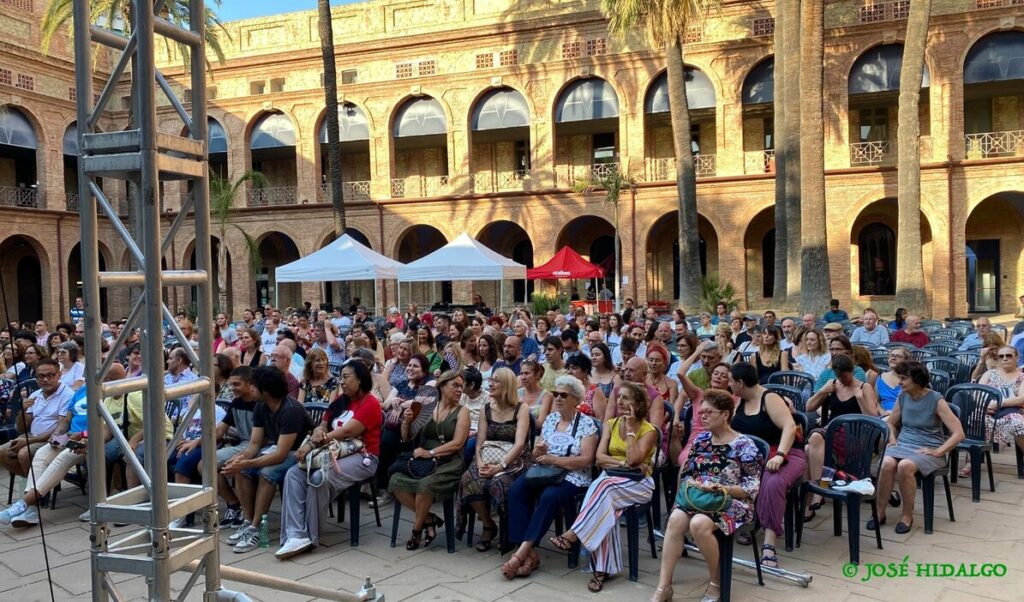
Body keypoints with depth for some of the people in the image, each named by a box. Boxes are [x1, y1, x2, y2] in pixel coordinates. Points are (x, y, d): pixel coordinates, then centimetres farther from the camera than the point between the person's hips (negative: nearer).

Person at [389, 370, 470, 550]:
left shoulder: (462, 412, 4)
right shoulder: (427, 409, 13)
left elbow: (457, 443, -9)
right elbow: (407, 439, 17)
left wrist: (430, 452, -15)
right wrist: (407, 422, -3)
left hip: (449, 463, -4)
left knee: (425, 484, -33)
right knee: (396, 481, -24)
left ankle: (417, 528, -7)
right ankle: (429, 519, -6)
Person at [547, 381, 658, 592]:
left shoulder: (648, 430, -3)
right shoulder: (610, 424, 11)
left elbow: (633, 460, -18)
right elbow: (599, 458, 1)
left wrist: (630, 429, -11)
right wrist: (623, 463, -14)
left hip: (638, 483, -3)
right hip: (611, 479, 3)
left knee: (603, 487, -35)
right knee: (604, 505, -32)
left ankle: (572, 535, -31)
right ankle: (603, 568, -32)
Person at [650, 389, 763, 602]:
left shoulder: (744, 445, -6)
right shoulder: (701, 439, 11)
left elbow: (753, 487, -9)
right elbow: (685, 473, 15)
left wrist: (725, 489, -23)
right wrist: (694, 484, -8)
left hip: (732, 502, -5)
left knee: (699, 524, -35)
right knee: (676, 519, -28)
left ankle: (715, 583, -10)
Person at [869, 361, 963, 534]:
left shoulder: (936, 400, -9)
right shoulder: (903, 397, 7)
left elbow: (958, 433, -13)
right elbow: (891, 423, 24)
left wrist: (938, 452, -18)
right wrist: (892, 438, 5)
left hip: (927, 448, -4)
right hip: (903, 443, 4)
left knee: (905, 466, -36)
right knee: (887, 463, -30)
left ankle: (907, 515, -17)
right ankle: (879, 513, -17)